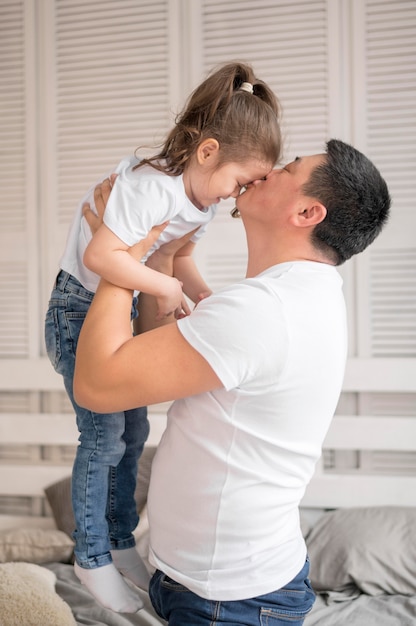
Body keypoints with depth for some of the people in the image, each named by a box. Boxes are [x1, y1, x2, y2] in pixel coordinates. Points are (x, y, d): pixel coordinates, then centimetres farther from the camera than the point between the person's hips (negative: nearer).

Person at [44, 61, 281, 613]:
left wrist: (202, 295, -7)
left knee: (133, 430, 13)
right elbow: (100, 257, -38)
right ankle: (93, 558, 17)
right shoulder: (151, 186, -32)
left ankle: (121, 542, 30)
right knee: (104, 436, -2)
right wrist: (166, 289, -28)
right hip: (80, 307, -8)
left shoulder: (205, 198, -2)